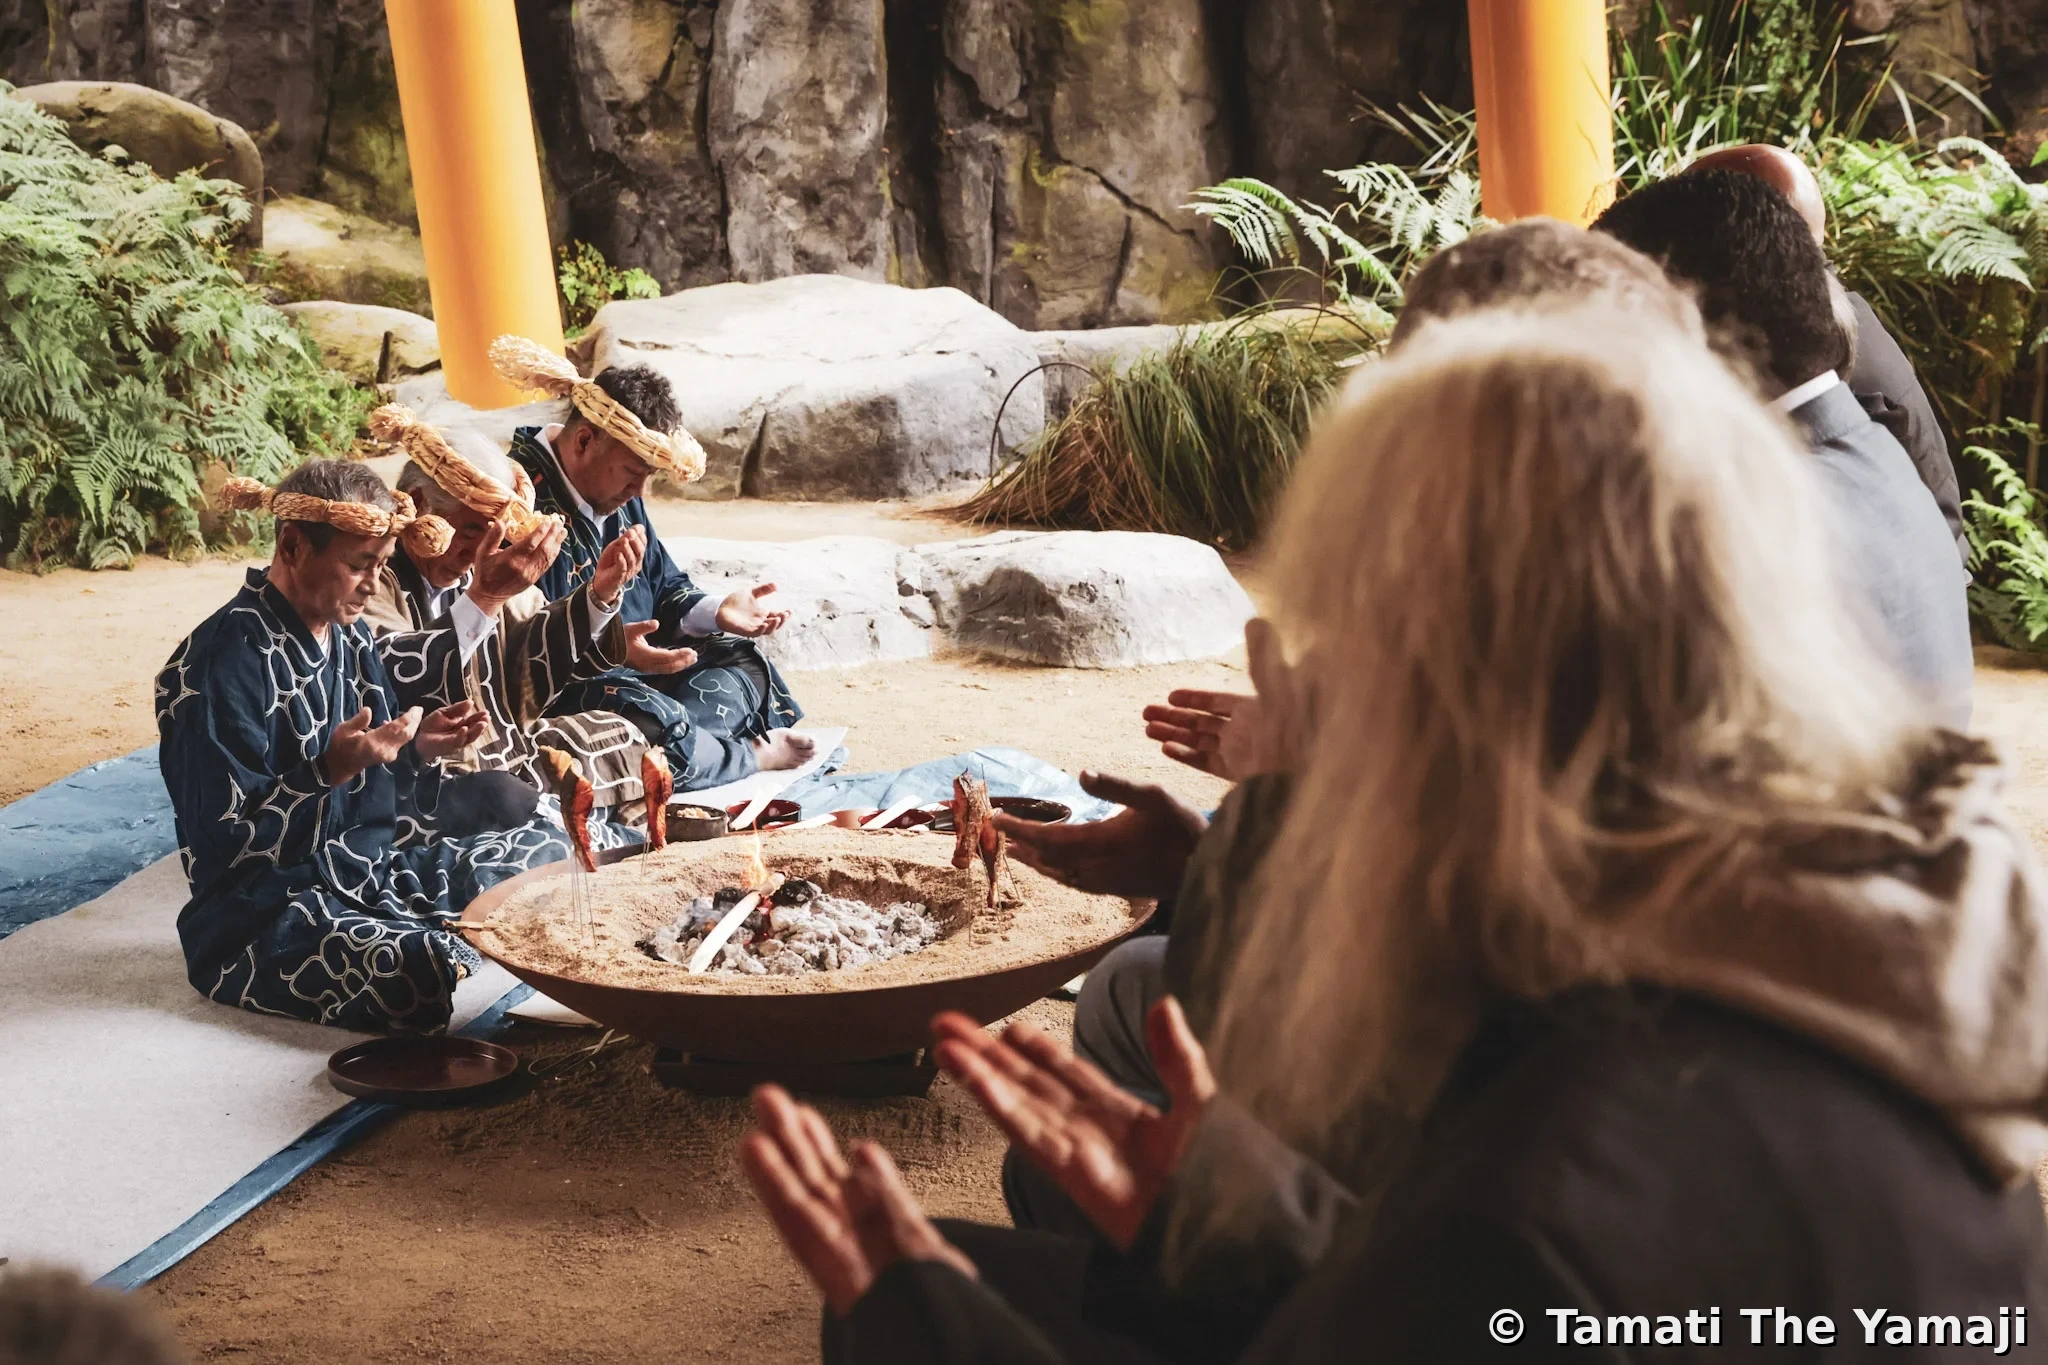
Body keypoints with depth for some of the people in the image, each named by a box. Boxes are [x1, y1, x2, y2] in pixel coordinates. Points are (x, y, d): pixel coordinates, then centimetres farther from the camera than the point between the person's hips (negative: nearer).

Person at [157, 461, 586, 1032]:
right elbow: (225, 837, -20)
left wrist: (418, 749, 1)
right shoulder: (227, 657, -17)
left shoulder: (348, 637, 11)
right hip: (265, 914, -10)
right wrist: (332, 769, -28)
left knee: (545, 848, 13)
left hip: (370, 873, 10)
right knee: (422, 972, -37)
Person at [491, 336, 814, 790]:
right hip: (559, 691, -11)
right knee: (652, 724, -35)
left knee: (742, 662, 13)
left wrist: (716, 612, 3)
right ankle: (755, 755, -7)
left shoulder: (618, 495, 11)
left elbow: (665, 589, 23)